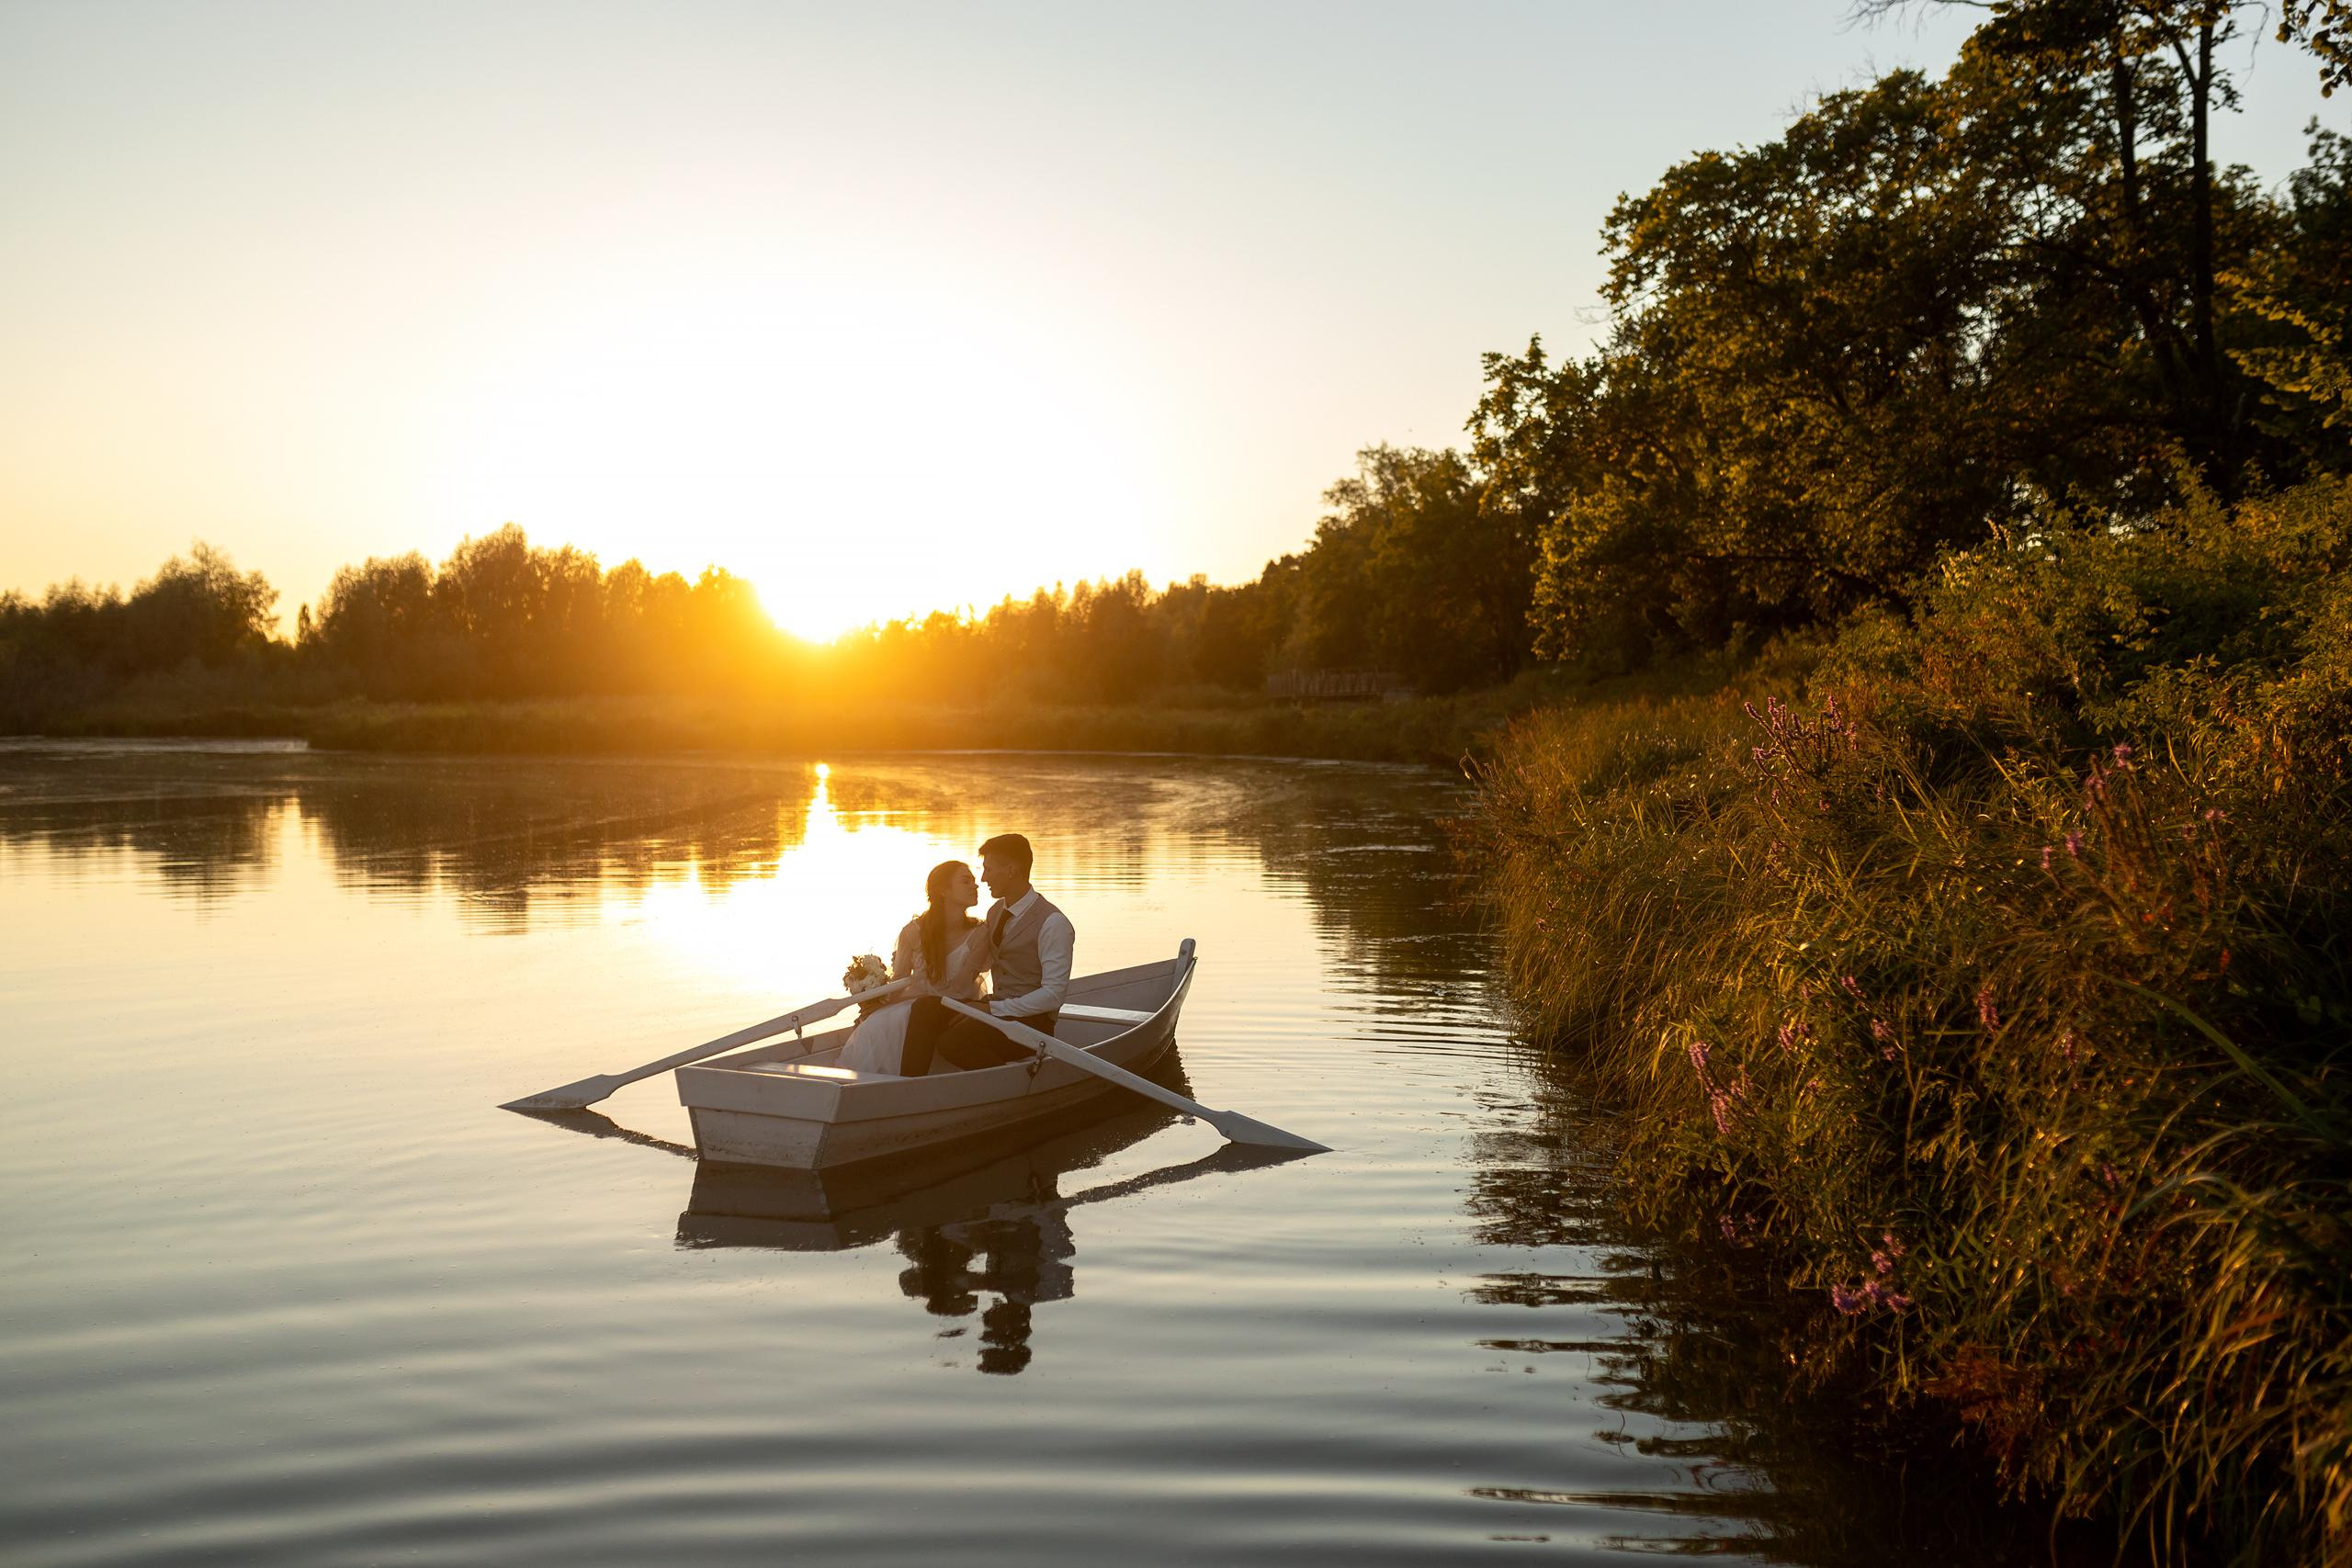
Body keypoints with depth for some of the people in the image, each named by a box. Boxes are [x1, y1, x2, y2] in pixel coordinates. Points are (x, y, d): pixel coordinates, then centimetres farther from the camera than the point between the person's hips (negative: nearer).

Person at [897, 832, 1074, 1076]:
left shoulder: (1053, 924, -14)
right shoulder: (996, 912, 12)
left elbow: (1053, 994, -18)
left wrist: (993, 1009, -20)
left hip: (1031, 1020, -8)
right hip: (995, 1008, 8)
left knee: (953, 1042, -30)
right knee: (924, 1007, -13)